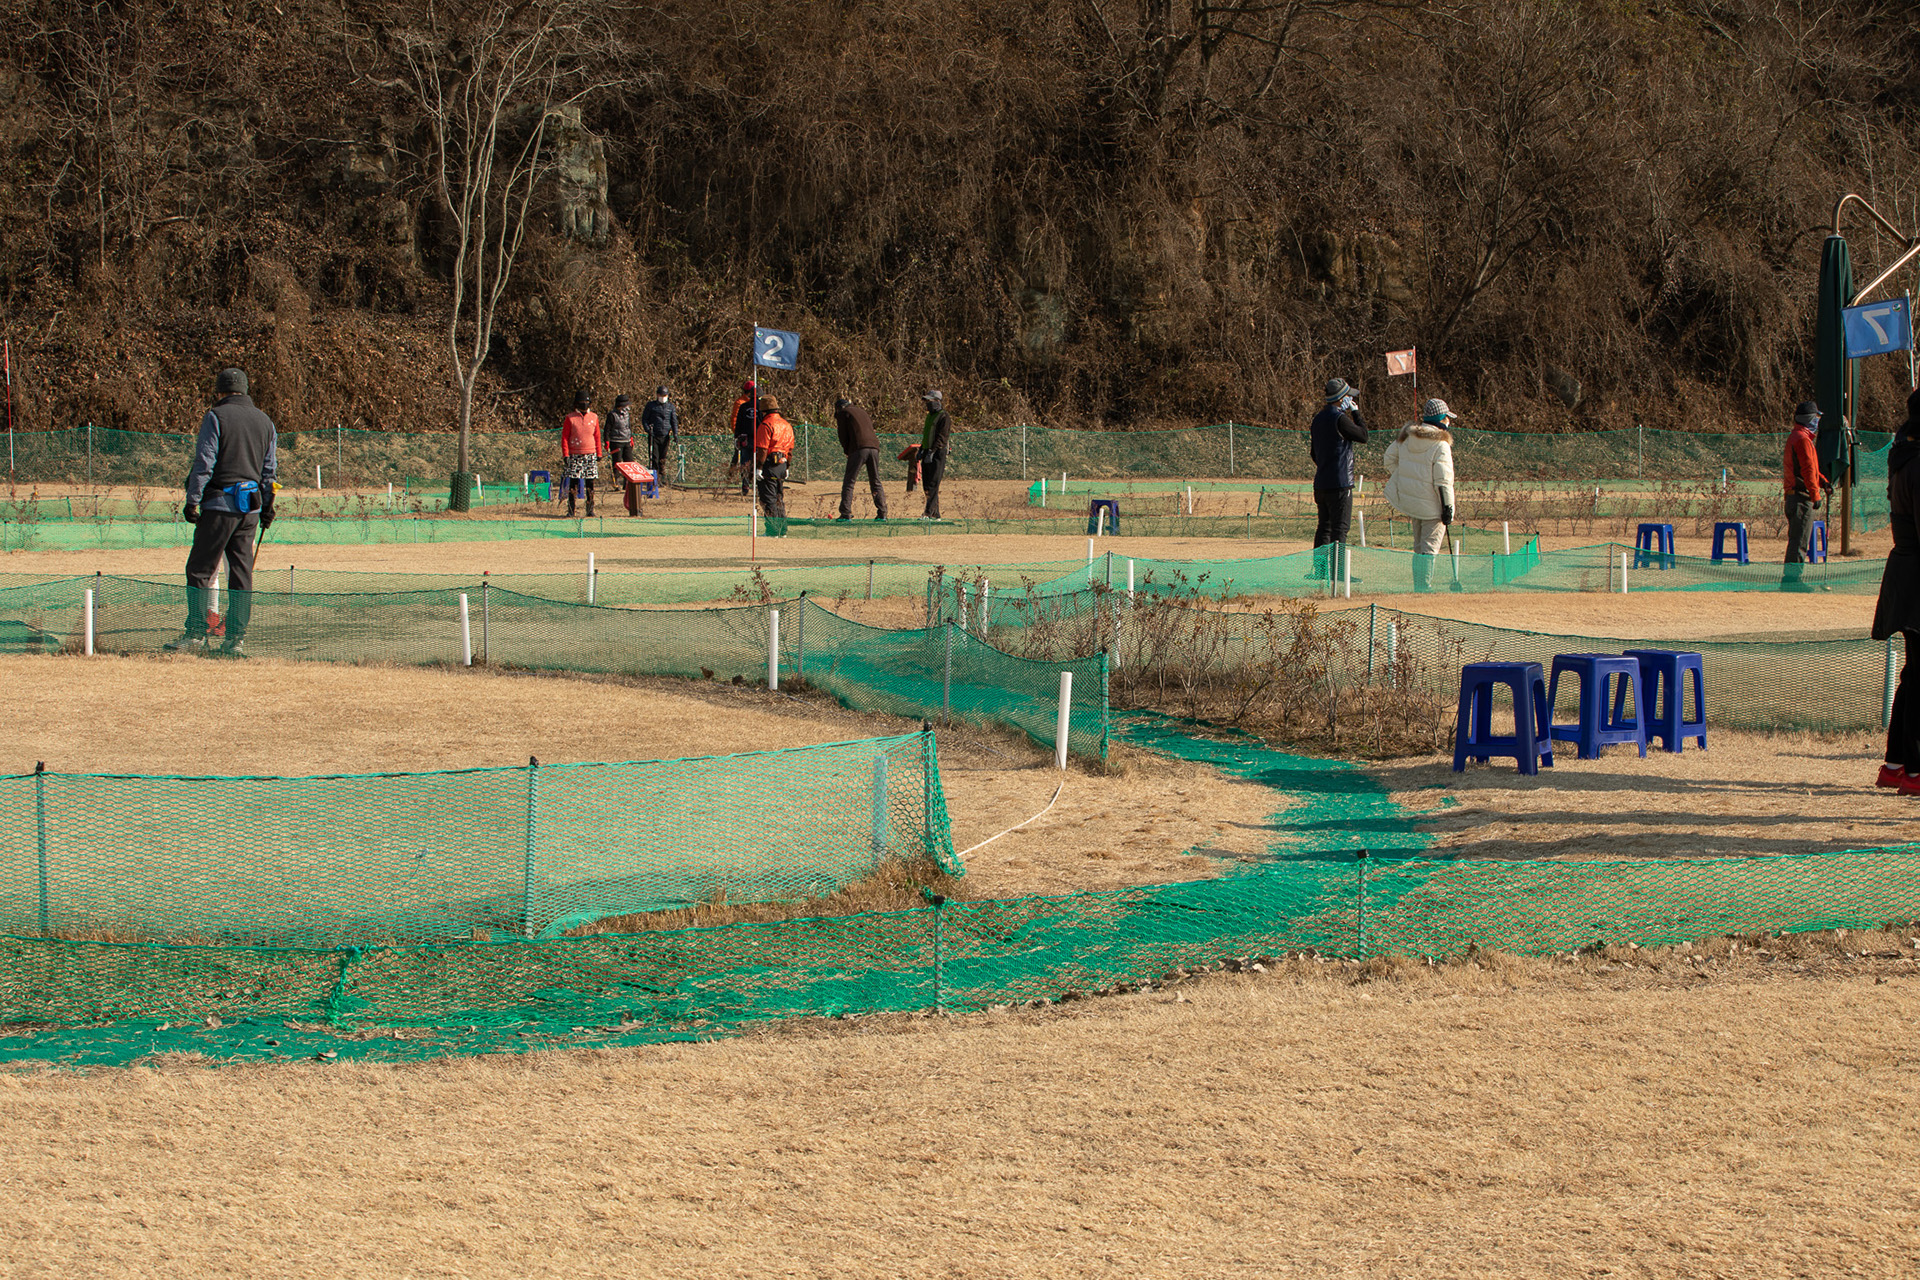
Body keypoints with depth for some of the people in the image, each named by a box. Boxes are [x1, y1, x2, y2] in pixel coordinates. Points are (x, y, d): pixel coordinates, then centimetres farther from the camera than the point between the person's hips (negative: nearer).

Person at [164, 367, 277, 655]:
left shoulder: (216, 417, -5)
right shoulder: (265, 422, 14)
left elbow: (204, 463, -10)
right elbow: (269, 469, 16)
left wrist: (192, 501, -9)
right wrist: (267, 506, 21)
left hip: (220, 504, -6)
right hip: (251, 507, 6)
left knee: (200, 569, -2)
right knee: (241, 573, 7)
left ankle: (196, 633, -7)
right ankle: (236, 638, 4)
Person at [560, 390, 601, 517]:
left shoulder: (594, 417, 8)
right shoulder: (570, 418, 1)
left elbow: (597, 436, 13)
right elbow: (564, 437, 1)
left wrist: (599, 454, 10)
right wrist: (565, 454, -6)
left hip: (590, 455, 2)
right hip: (574, 455, -2)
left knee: (590, 484, 2)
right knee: (572, 484, -1)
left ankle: (590, 510, 6)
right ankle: (570, 510, 5)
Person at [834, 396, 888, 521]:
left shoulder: (843, 413, 11)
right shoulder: (863, 412, 31)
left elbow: (843, 435, 4)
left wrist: (847, 451, 18)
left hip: (858, 448, -6)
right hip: (874, 446, 6)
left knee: (848, 482, -4)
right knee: (876, 482, 11)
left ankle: (846, 513, -13)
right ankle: (882, 513, 2)